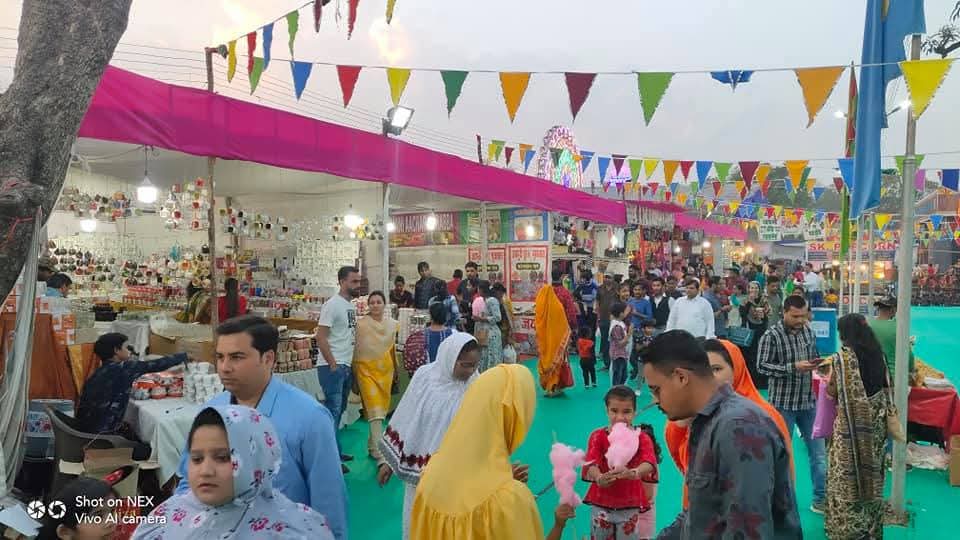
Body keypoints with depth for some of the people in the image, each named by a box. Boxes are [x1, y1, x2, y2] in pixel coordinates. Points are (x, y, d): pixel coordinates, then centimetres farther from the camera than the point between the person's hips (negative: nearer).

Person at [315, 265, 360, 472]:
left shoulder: (351, 305, 12)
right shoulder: (333, 304, -14)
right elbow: (321, 337, -17)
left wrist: (350, 363, 12)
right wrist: (333, 365, -17)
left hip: (346, 366, 9)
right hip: (332, 367, -9)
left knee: (339, 410, 15)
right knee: (332, 410, -5)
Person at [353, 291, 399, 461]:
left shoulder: (392, 324, 3)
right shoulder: (361, 324, -9)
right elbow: (355, 349, -5)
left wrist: (395, 369, 20)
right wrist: (354, 373, -4)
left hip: (385, 370, 5)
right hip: (367, 370, -4)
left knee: (382, 407, 13)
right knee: (374, 409, -11)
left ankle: (372, 443, 31)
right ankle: (379, 449, -10)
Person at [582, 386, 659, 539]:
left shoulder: (642, 438, -7)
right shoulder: (598, 436, -5)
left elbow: (649, 464, -26)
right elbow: (590, 464, -18)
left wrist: (633, 473, -49)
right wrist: (599, 478, -42)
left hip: (632, 506, -1)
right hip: (601, 505, 1)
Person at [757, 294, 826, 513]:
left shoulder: (808, 331, 4)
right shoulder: (772, 335, -13)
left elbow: (813, 356, 17)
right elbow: (762, 366, -15)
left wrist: (816, 363, -6)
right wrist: (793, 367, -23)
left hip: (808, 401, 5)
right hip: (783, 403, -5)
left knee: (818, 451, 9)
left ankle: (820, 499, 22)